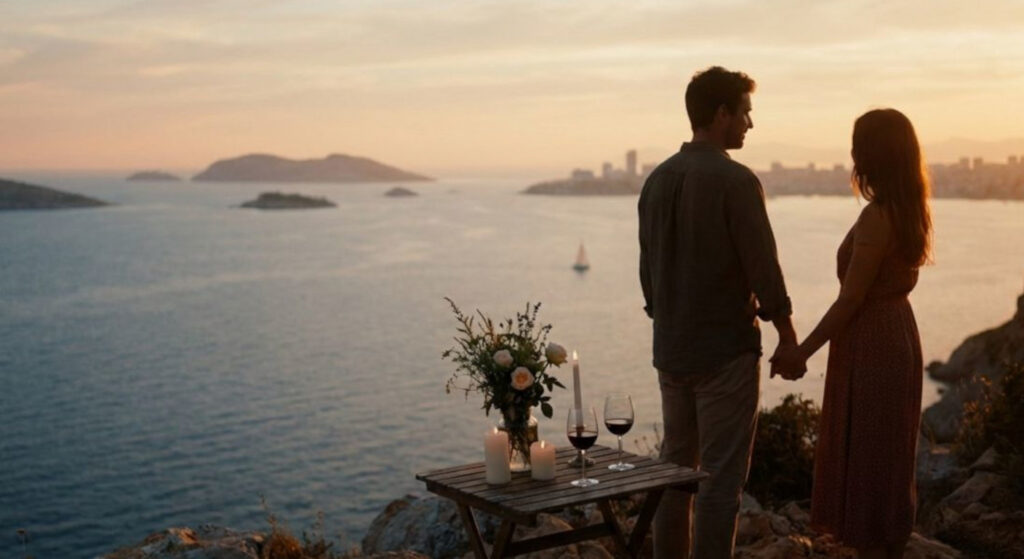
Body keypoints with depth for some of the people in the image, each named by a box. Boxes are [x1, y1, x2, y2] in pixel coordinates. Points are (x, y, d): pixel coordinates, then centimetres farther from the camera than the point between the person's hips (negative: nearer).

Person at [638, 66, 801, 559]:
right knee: (722, 476, 0)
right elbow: (763, 268, -15)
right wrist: (788, 337, -4)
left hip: (671, 351, 7)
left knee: (675, 465, 15)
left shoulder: (657, 179, 7)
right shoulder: (736, 181, -15)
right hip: (726, 350, -7)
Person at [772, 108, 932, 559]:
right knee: (889, 459, 18)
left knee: (862, 460, 1)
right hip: (899, 334, 9)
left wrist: (803, 351, -15)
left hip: (869, 344, -9)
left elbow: (851, 298, -21)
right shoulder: (912, 212, 6)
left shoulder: (877, 217, -21)